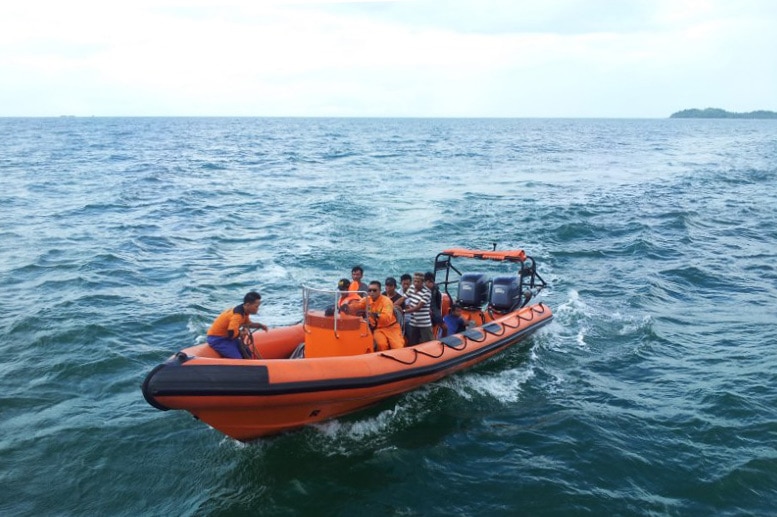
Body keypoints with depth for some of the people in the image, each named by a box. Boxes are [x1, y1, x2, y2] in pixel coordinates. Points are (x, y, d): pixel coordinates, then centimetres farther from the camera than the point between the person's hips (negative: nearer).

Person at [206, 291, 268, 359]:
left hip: (227, 336, 10)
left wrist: (260, 325, 4)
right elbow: (232, 334, -36)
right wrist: (241, 332, -16)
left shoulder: (244, 311, 1)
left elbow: (247, 324, 20)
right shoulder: (237, 315, -29)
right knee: (237, 359, -20)